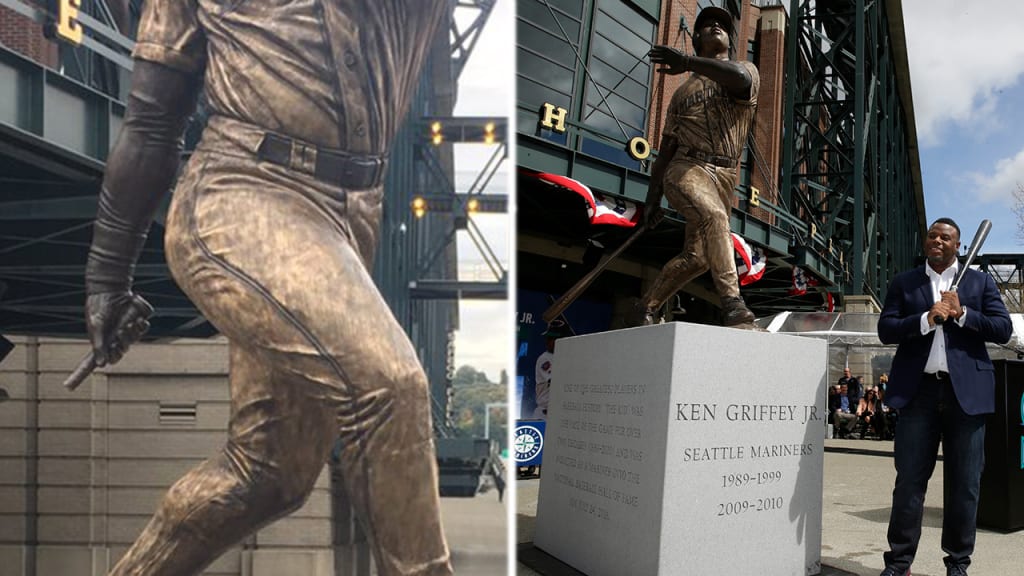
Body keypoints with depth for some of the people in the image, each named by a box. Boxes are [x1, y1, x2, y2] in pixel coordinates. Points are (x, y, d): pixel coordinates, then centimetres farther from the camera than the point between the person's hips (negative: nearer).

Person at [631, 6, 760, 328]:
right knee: (714, 216, -32)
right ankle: (732, 303, -42)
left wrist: (687, 63, -26)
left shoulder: (746, 71, 16)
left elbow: (740, 77, -14)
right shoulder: (683, 92, 23)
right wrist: (653, 193, 14)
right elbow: (668, 144, 22)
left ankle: (645, 308, 16)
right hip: (686, 168, -1)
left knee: (696, 258, -2)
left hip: (724, 178, 1)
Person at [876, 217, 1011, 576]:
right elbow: (886, 330, 1)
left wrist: (962, 314, -9)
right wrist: (926, 319, -13)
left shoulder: (980, 281, 12)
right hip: (919, 390, 0)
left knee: (964, 483, 6)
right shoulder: (903, 283, 11)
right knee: (909, 479, 1)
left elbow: (1003, 329, 3)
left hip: (966, 391, 1)